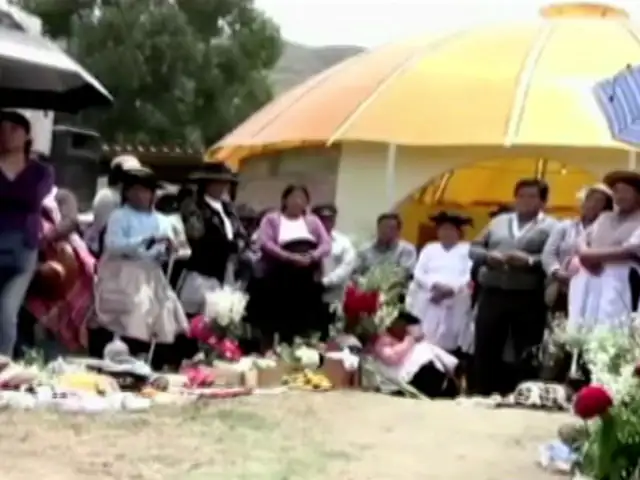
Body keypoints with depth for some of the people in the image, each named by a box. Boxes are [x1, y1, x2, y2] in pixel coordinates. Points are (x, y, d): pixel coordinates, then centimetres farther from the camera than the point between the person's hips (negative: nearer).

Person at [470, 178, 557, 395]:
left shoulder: (551, 227, 4)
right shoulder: (498, 221, 18)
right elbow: (473, 248, 15)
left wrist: (529, 260, -20)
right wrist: (488, 256, -6)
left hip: (528, 298, -4)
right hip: (492, 295, 4)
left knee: (526, 355, 1)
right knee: (484, 350, 6)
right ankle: (481, 395, 15)